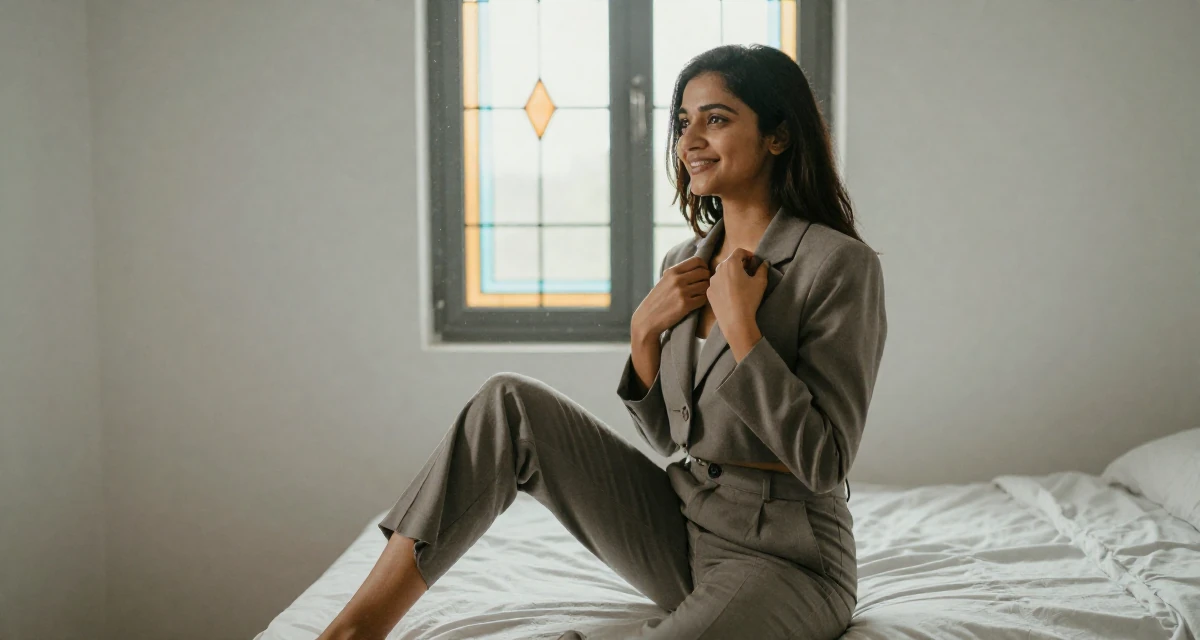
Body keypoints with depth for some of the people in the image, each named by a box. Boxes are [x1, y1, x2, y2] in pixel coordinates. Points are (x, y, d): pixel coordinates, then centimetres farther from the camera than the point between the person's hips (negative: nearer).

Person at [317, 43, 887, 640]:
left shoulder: (840, 264, -14)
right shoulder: (684, 264, 8)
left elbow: (825, 464, -18)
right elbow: (668, 435, 12)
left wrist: (740, 324, -20)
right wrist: (645, 330, -4)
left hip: (789, 560, -6)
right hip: (678, 530, 7)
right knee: (512, 403, -11)